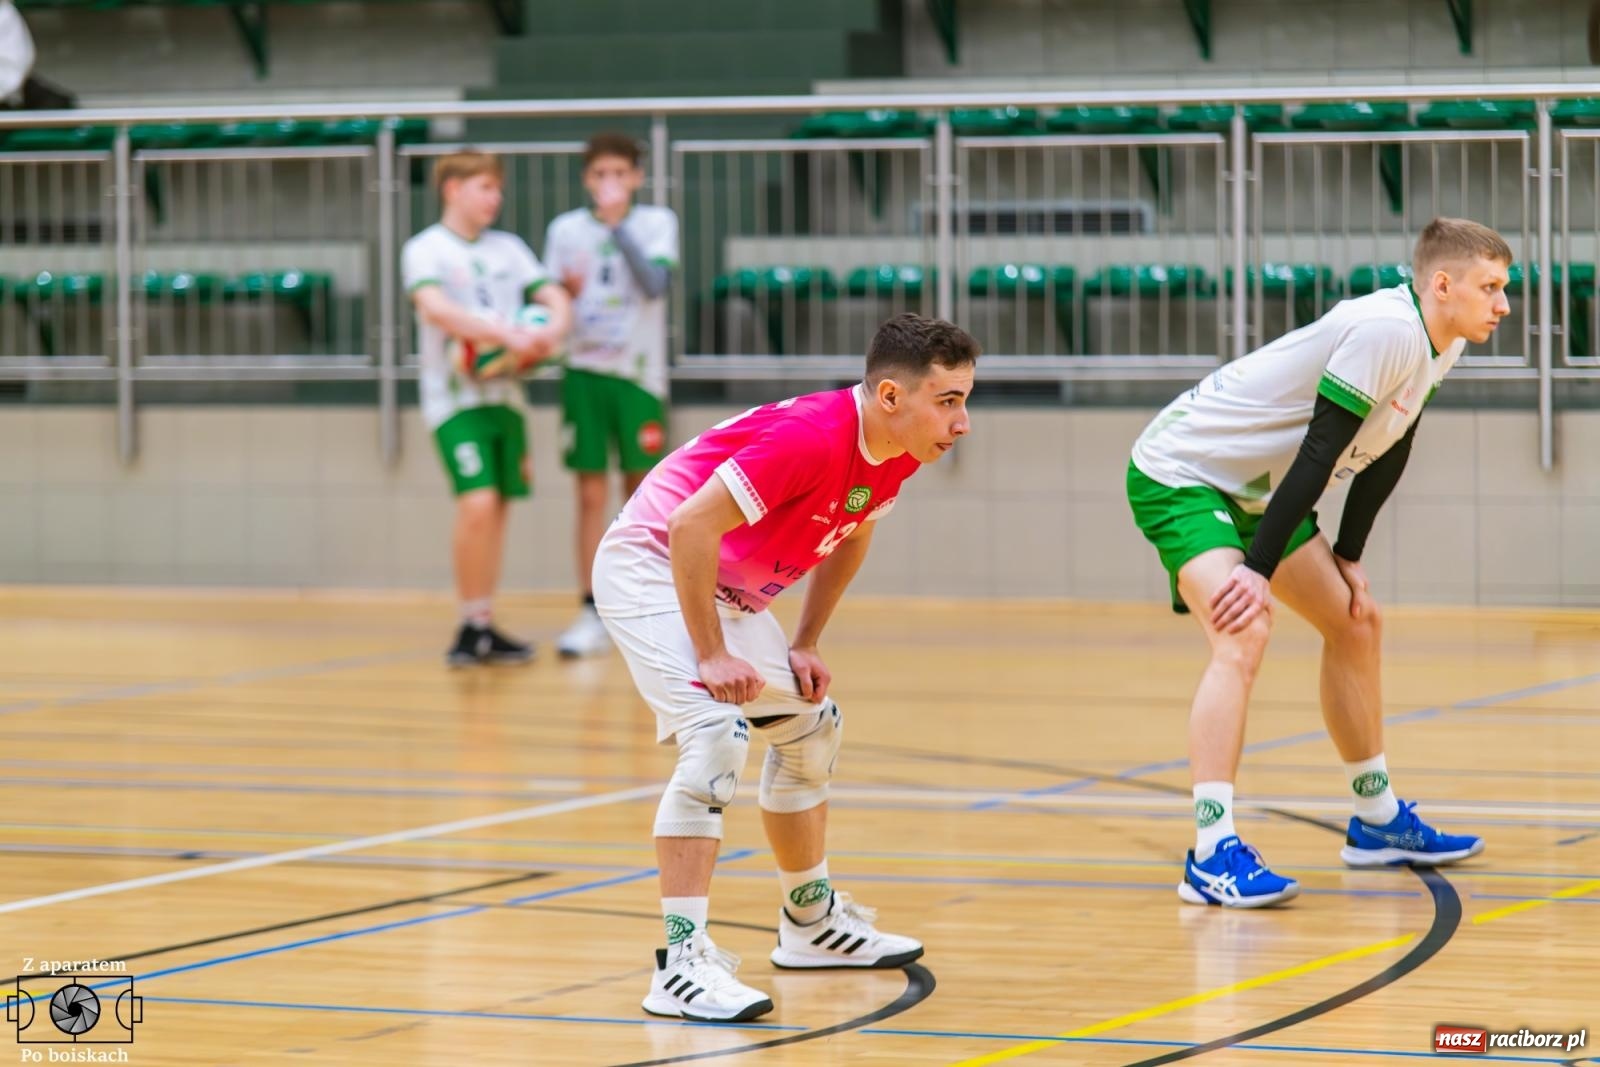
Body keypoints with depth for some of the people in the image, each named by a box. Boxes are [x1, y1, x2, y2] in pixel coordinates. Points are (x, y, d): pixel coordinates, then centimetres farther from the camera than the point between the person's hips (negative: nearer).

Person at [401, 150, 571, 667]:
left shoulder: (508, 248, 13)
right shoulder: (426, 249, -4)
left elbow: (555, 296, 8)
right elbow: (435, 308, -20)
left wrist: (552, 329, -16)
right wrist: (507, 336, -30)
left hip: (506, 393, 6)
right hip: (455, 396, -6)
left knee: (498, 508, 6)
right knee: (478, 503, -19)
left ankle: (485, 629, 14)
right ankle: (473, 626, -9)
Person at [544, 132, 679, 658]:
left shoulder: (657, 223, 1)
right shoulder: (566, 230, 7)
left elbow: (656, 284, -15)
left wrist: (619, 226, -19)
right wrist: (565, 294, -12)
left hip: (639, 373, -1)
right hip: (584, 372, 1)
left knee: (640, 491, 3)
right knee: (590, 495, -1)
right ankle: (592, 613, 0)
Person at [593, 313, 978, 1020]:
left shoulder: (895, 456, -5)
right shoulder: (811, 436, -32)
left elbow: (849, 537, 16)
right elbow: (692, 525, -33)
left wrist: (805, 645, 10)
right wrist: (712, 656, -28)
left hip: (729, 589, 10)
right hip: (650, 564, -10)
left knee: (809, 724, 20)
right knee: (716, 732, -27)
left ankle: (810, 922, 39)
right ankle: (682, 961, -29)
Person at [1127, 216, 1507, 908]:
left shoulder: (1439, 345, 3)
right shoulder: (1389, 329, -27)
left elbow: (1386, 453, 14)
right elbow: (1318, 454, -29)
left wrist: (1347, 557, 12)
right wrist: (1259, 570, -30)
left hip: (1254, 488, 11)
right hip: (1180, 474, -11)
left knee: (1356, 623, 16)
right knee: (1244, 632, -28)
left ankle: (1377, 822, 31)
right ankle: (1212, 855, -33)